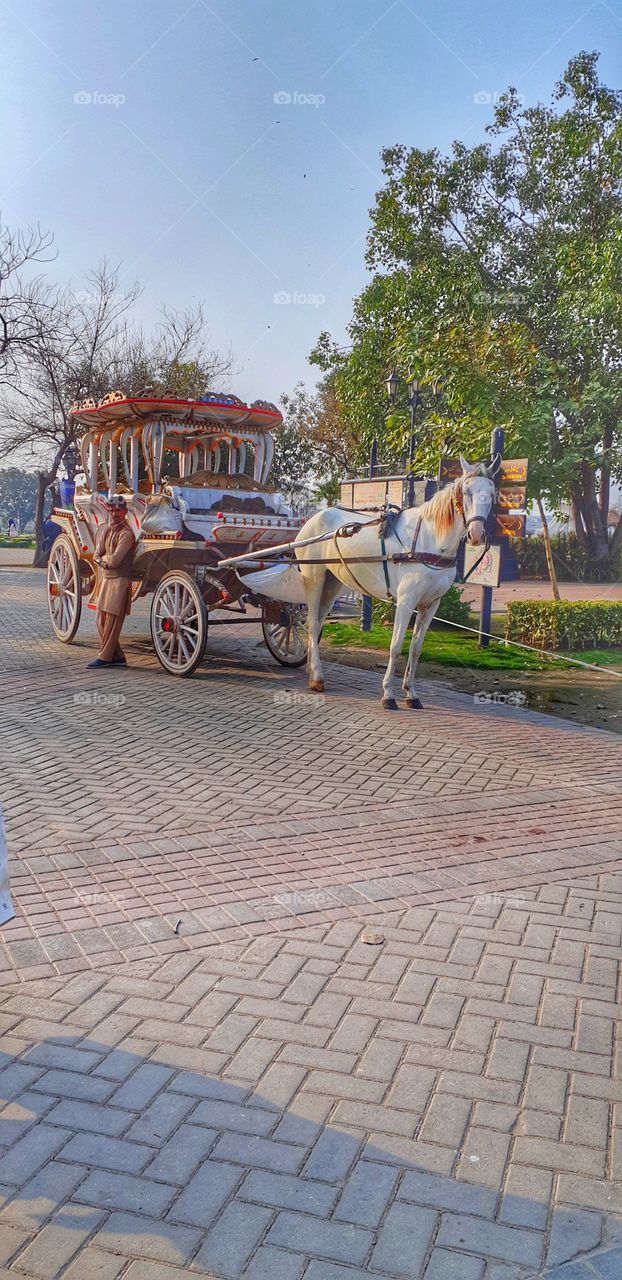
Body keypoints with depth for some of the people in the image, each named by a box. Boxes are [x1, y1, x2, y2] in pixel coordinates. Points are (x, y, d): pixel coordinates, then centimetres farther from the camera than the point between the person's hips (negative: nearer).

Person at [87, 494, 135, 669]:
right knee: (101, 621, 10)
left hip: (120, 580, -9)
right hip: (106, 578, 9)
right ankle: (117, 656, 16)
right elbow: (96, 555, 8)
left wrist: (103, 557, 0)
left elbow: (115, 560, -19)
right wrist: (104, 561, -12)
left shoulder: (126, 534, -13)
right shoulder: (105, 529, 13)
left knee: (112, 621, -4)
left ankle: (105, 657, 3)